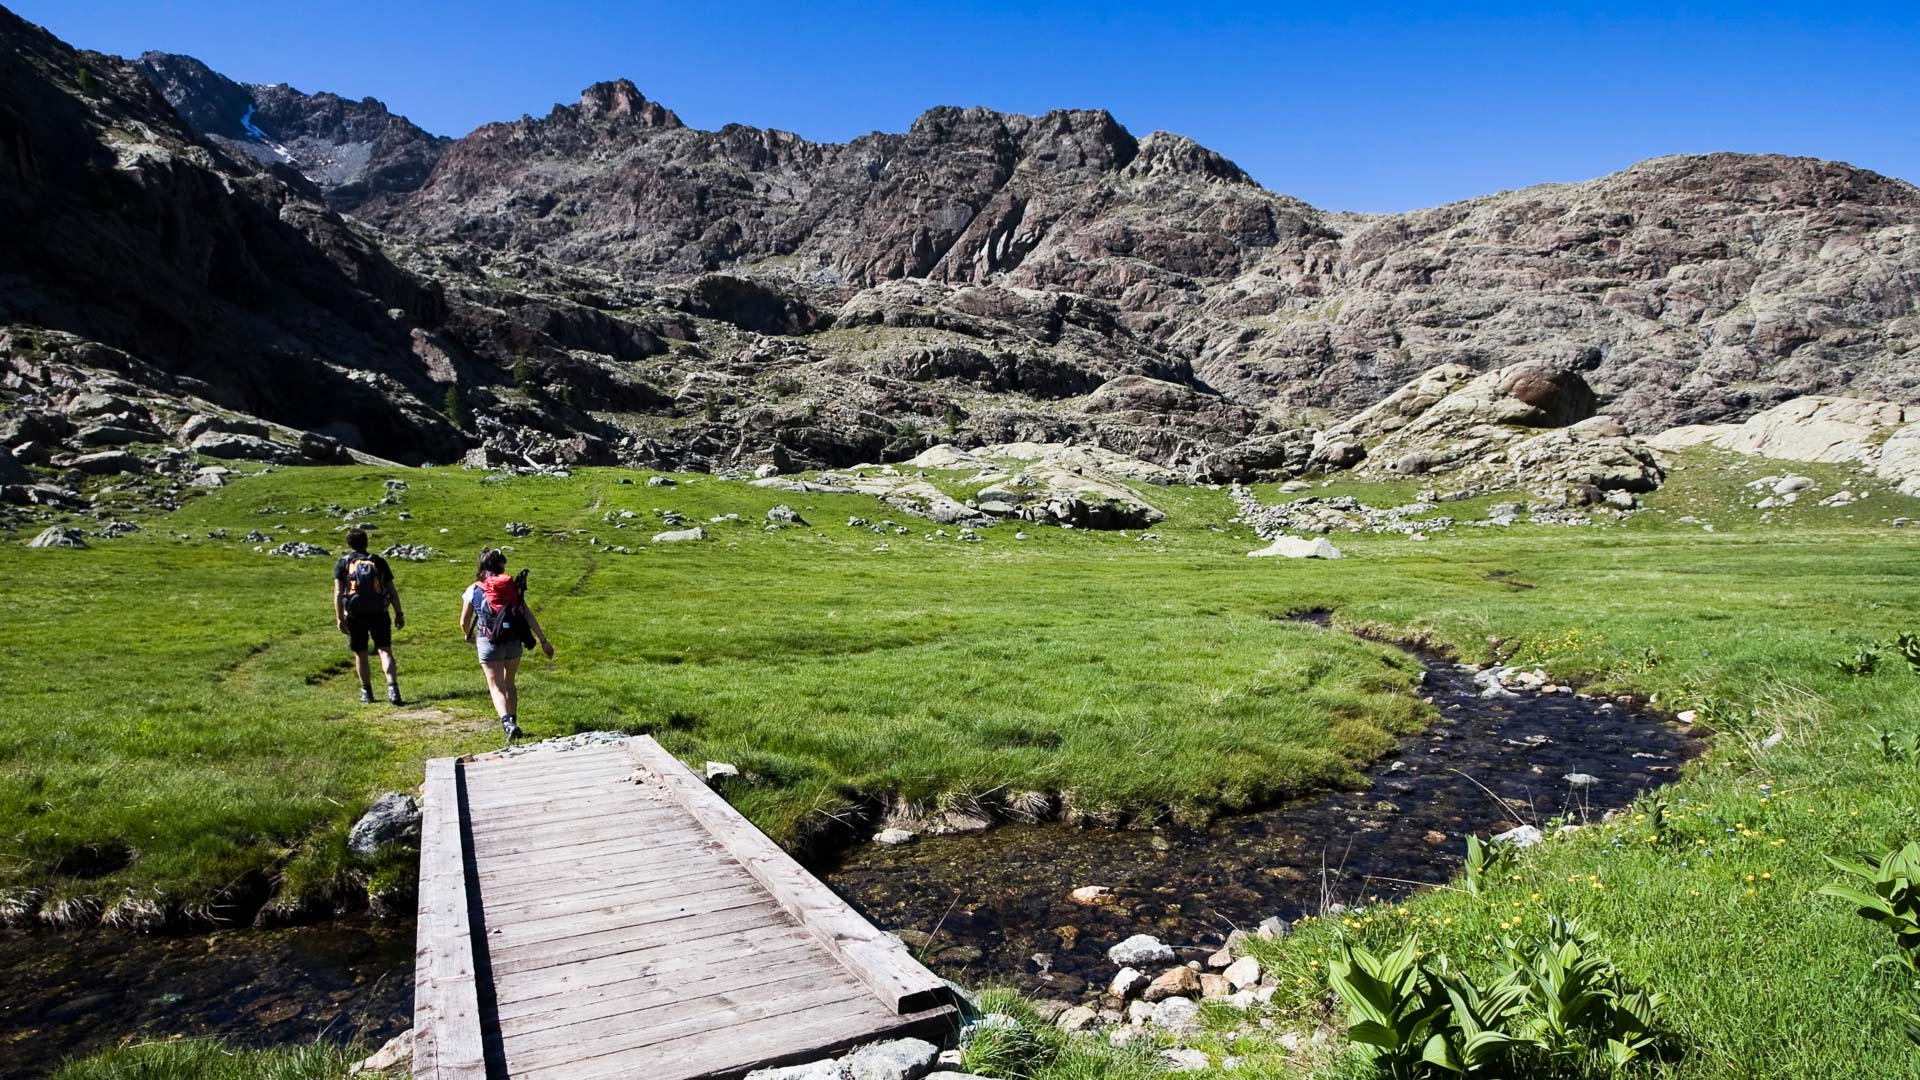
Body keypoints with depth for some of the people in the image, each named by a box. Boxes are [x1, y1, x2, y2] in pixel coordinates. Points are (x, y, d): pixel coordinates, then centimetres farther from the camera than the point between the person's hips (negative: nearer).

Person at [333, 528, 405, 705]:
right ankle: (392, 687, -24)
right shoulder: (378, 561, 8)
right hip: (379, 613, 0)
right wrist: (399, 613, 10)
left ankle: (366, 692, 22)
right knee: (385, 650, -6)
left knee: (360, 654, 13)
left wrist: (339, 618, -6)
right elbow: (392, 591, 6)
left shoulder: (343, 563, 5)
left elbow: (338, 593, -5)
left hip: (355, 615, 0)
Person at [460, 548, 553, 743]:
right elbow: (528, 615, 1)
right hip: (514, 641, 2)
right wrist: (543, 641, 2)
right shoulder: (513, 586, 6)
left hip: (489, 643, -2)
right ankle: (512, 722, 23)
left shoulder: (473, 590, 5)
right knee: (509, 683, 21)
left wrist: (469, 637, 34)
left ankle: (507, 722, -23)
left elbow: (464, 621, 12)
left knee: (496, 687, 0)